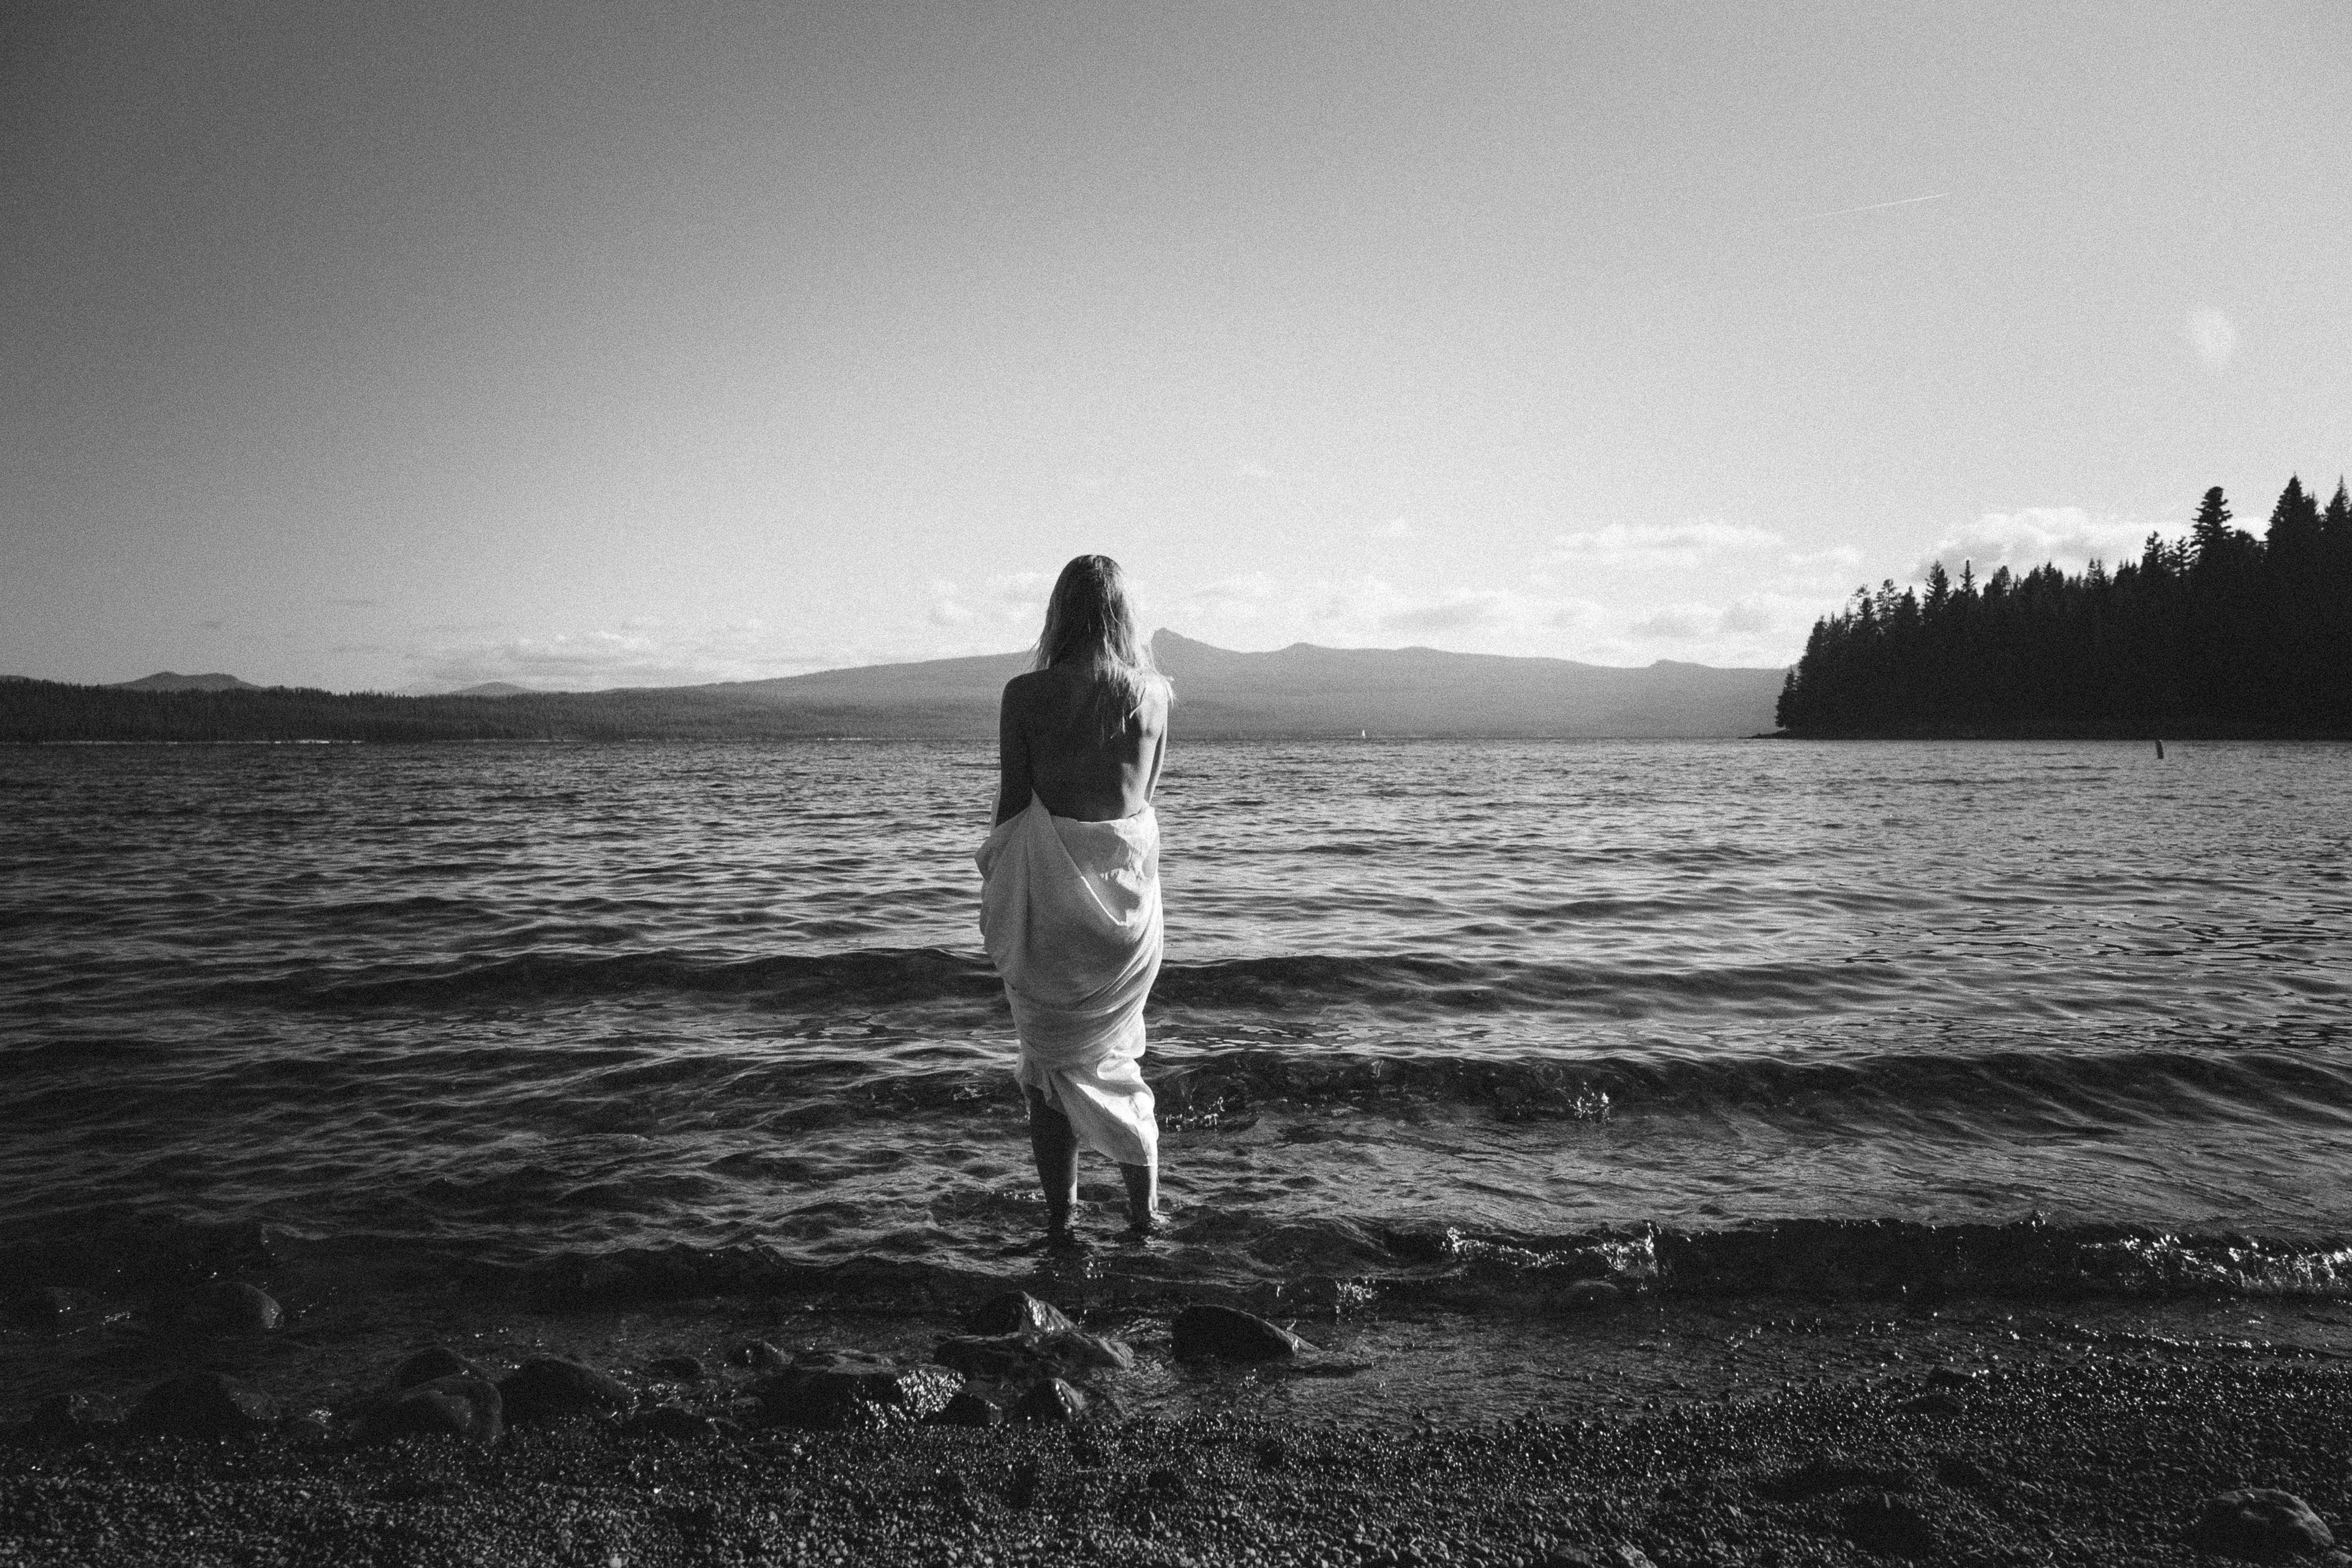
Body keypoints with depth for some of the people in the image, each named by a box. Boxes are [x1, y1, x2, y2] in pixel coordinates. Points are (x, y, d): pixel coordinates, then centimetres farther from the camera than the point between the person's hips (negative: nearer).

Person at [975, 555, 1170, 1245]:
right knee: (1115, 1049, 18)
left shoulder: (1027, 694, -9)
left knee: (1050, 1057, 9)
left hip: (1050, 885, -3)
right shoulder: (1154, 691, -1)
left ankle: (1060, 1222, 12)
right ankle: (1145, 1212, 19)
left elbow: (1013, 801, -4)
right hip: (1130, 881, 3)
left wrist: (996, 893, 4)